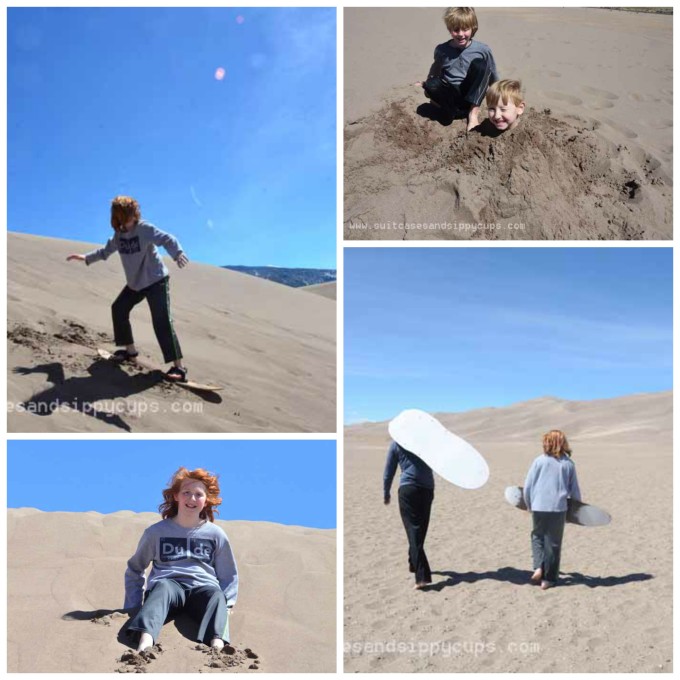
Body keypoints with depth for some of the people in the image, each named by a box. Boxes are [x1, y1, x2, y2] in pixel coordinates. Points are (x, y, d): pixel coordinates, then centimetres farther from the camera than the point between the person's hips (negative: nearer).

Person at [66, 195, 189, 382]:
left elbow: (167, 239, -32)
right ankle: (130, 351, 31)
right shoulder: (119, 234, 4)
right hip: (135, 283, 8)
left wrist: (177, 253, -51)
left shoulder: (145, 229, -19)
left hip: (156, 280, -8)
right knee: (119, 309, 13)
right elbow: (106, 251, 22)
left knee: (162, 321, -18)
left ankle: (178, 367, -20)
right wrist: (86, 258, 20)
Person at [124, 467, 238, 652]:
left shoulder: (216, 534, 16)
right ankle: (146, 641, -63)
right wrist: (133, 606, 10)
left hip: (203, 588, 1)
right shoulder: (157, 531, 14)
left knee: (216, 594, -35)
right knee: (163, 586, -38)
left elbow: (228, 575, 22)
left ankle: (217, 645, -60)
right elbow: (134, 569, 23)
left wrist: (227, 605, 5)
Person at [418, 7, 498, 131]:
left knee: (479, 64, -27)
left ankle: (473, 112, -28)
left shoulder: (483, 50, -5)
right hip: (450, 95, 1)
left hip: (471, 94, -1)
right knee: (432, 84, -31)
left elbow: (493, 78, 6)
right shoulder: (442, 50, 1)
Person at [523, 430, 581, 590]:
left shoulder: (539, 461, -2)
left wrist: (529, 504, 15)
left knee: (538, 537, 18)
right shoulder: (568, 464, 2)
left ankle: (538, 567, -1)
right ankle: (548, 578, 13)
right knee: (553, 543, 9)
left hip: (538, 507, 0)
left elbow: (527, 486, -1)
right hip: (558, 508, 0)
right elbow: (575, 490, 7)